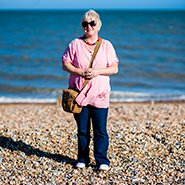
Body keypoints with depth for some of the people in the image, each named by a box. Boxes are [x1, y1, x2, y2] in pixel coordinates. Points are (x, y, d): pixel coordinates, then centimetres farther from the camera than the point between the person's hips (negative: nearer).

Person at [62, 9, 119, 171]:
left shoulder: (106, 45, 6)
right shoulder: (75, 44, 5)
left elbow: (114, 68, 2)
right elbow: (65, 65, 3)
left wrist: (97, 71, -14)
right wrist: (80, 72, -13)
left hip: (99, 94, 0)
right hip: (79, 94, 1)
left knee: (100, 130, -2)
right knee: (82, 130, 8)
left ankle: (102, 161, 7)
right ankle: (82, 159, 21)